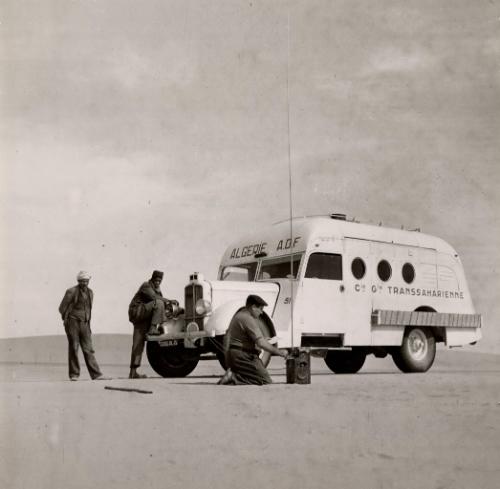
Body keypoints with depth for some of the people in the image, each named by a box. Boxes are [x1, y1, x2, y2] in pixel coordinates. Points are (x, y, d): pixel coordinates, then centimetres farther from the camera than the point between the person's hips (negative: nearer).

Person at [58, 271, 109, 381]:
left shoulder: (90, 292, 11)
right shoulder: (71, 292, -6)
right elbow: (62, 308, 1)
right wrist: (66, 319, 9)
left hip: (85, 324, 4)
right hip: (73, 322, -4)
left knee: (88, 349, -1)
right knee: (73, 348, 0)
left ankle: (96, 375, -6)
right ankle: (74, 375, 9)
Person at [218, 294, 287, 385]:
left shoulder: (239, 314, 16)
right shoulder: (248, 319, -16)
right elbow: (261, 343, -22)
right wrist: (279, 352, -14)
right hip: (243, 356, -10)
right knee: (266, 382, -10)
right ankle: (233, 378, -16)